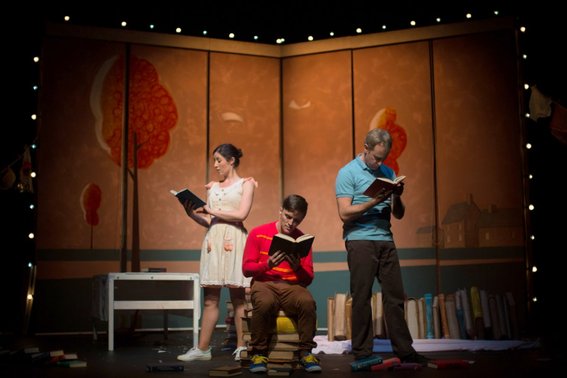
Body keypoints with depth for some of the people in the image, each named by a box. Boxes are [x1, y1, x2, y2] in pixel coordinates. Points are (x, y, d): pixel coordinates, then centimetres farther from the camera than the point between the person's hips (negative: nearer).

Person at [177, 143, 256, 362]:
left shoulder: (246, 184, 6)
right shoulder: (212, 187, 19)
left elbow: (242, 214, -7)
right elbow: (208, 222, 17)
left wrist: (212, 211, -6)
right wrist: (192, 214, 0)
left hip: (234, 240, -4)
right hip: (213, 240, 4)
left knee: (238, 296, -3)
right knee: (210, 297, 0)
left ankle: (242, 347, 1)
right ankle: (203, 348, 1)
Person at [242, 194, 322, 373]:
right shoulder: (258, 234, 1)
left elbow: (308, 279, 5)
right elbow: (246, 269, -1)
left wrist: (297, 267, -17)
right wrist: (267, 264, -20)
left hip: (292, 286, 2)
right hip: (264, 283, -2)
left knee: (308, 302, -33)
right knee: (265, 302, -38)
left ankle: (306, 352, -15)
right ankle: (259, 353, -19)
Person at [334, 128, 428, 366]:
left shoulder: (388, 173, 14)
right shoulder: (348, 173, -2)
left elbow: (399, 214, 14)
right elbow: (344, 213, -11)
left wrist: (396, 197, -6)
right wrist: (375, 201, -18)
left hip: (386, 241, 5)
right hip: (360, 241, -5)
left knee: (395, 297, 5)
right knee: (362, 298, -2)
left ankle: (404, 349, 11)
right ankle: (362, 352, 6)